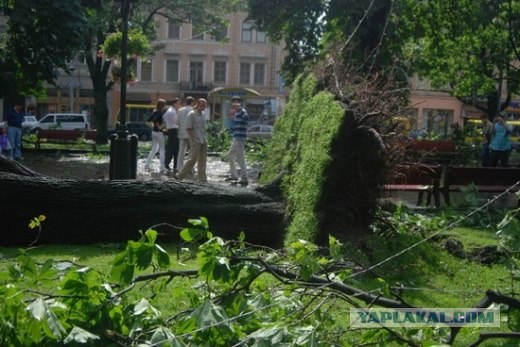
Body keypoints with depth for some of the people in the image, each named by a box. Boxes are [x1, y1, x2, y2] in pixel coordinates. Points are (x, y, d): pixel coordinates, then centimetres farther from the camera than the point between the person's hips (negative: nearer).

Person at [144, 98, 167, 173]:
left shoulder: (155, 112, 7)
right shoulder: (161, 112, -16)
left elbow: (149, 120, 10)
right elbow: (156, 120, -30)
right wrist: (159, 126, -17)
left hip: (154, 131, 8)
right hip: (159, 132, -8)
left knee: (154, 149, 18)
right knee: (162, 150, -1)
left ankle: (147, 165, 19)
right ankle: (162, 168, -1)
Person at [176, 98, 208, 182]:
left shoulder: (203, 114, 14)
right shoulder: (192, 114, -8)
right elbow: (188, 128, -11)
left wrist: (205, 138, 13)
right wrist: (193, 139, -15)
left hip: (203, 141, 7)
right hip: (195, 141, -7)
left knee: (202, 160, 6)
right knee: (193, 159, -9)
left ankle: (203, 179, 9)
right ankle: (180, 176, -1)